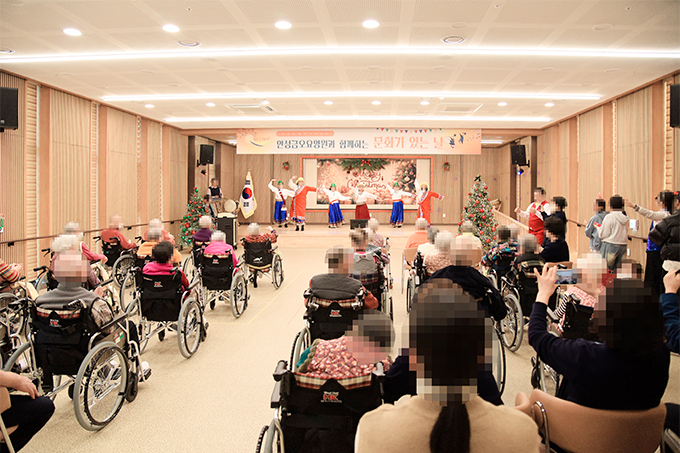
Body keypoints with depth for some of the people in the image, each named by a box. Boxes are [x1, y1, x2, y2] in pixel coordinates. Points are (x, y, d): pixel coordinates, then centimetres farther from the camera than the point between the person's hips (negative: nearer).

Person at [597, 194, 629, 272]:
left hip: (611, 245, -6)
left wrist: (598, 228, 8)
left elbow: (603, 235, -11)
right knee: (617, 269, 11)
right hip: (623, 245, 6)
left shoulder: (609, 217, -13)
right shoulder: (625, 217, 5)